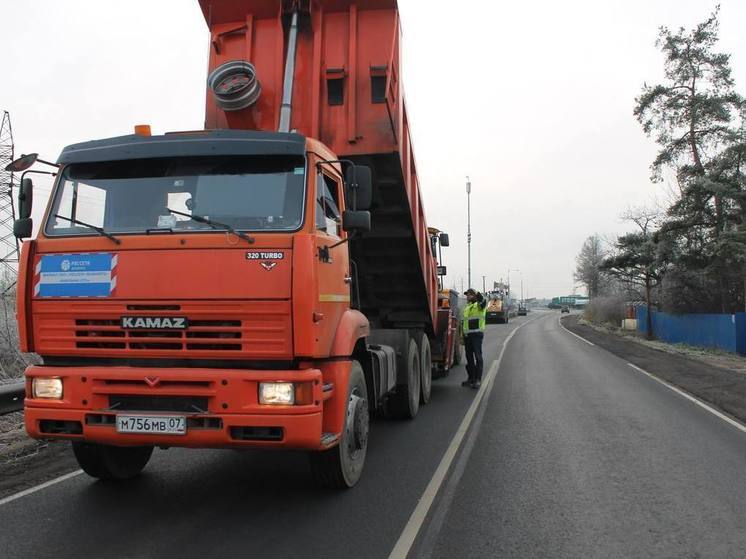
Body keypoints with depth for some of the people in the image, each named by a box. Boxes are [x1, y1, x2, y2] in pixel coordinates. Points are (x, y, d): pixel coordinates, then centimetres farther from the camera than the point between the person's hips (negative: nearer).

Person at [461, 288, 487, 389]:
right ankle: (471, 378, 18)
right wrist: (462, 334, 22)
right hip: (467, 335, 8)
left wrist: (476, 293, -45)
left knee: (478, 357, -7)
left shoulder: (479, 305, -2)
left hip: (476, 335, -8)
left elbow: (482, 300, -28)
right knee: (469, 357, 11)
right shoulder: (466, 308, 21)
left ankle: (478, 380, -7)